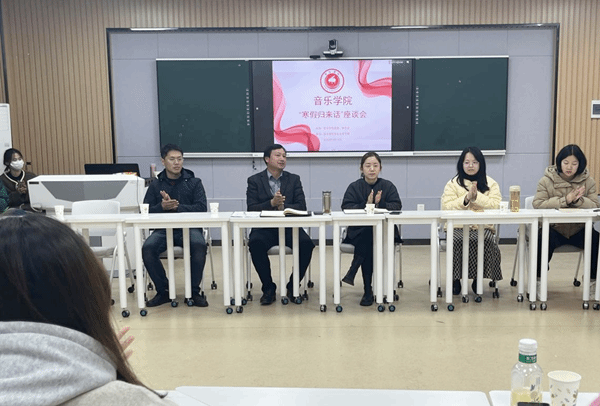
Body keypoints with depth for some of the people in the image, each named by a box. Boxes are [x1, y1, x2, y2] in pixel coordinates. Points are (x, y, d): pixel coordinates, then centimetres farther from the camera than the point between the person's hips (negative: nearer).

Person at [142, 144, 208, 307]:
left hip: (189, 228, -1)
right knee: (147, 248, -28)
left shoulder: (194, 182, 9)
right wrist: (161, 206, -17)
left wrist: (177, 206, -15)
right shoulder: (156, 185, 13)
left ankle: (194, 291, -14)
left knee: (199, 245, -33)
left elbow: (202, 208, -4)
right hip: (163, 229, 2)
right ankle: (163, 291, -7)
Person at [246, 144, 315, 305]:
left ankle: (293, 286, -4)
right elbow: (251, 208, -4)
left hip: (289, 227, 1)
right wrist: (271, 203, -19)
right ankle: (268, 288, -13)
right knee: (255, 244, -33)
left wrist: (283, 206, -16)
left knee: (306, 244, -27)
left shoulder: (294, 179, 13)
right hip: (264, 228, -1)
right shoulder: (254, 180, 7)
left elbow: (302, 206, 2)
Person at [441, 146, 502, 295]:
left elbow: (497, 205, -1)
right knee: (458, 241, -33)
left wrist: (476, 197, -10)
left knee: (485, 241, -32)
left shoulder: (491, 183, 15)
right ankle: (456, 279, -12)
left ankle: (478, 279, -10)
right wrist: (466, 198, -11)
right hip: (458, 227, 0)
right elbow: (446, 207, -1)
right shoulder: (453, 184, 13)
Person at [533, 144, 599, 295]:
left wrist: (577, 200, -21)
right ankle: (538, 279, -11)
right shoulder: (547, 180, -1)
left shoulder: (588, 181, 7)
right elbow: (537, 204, -13)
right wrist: (565, 200, -19)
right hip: (554, 228, -2)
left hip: (579, 229, 3)